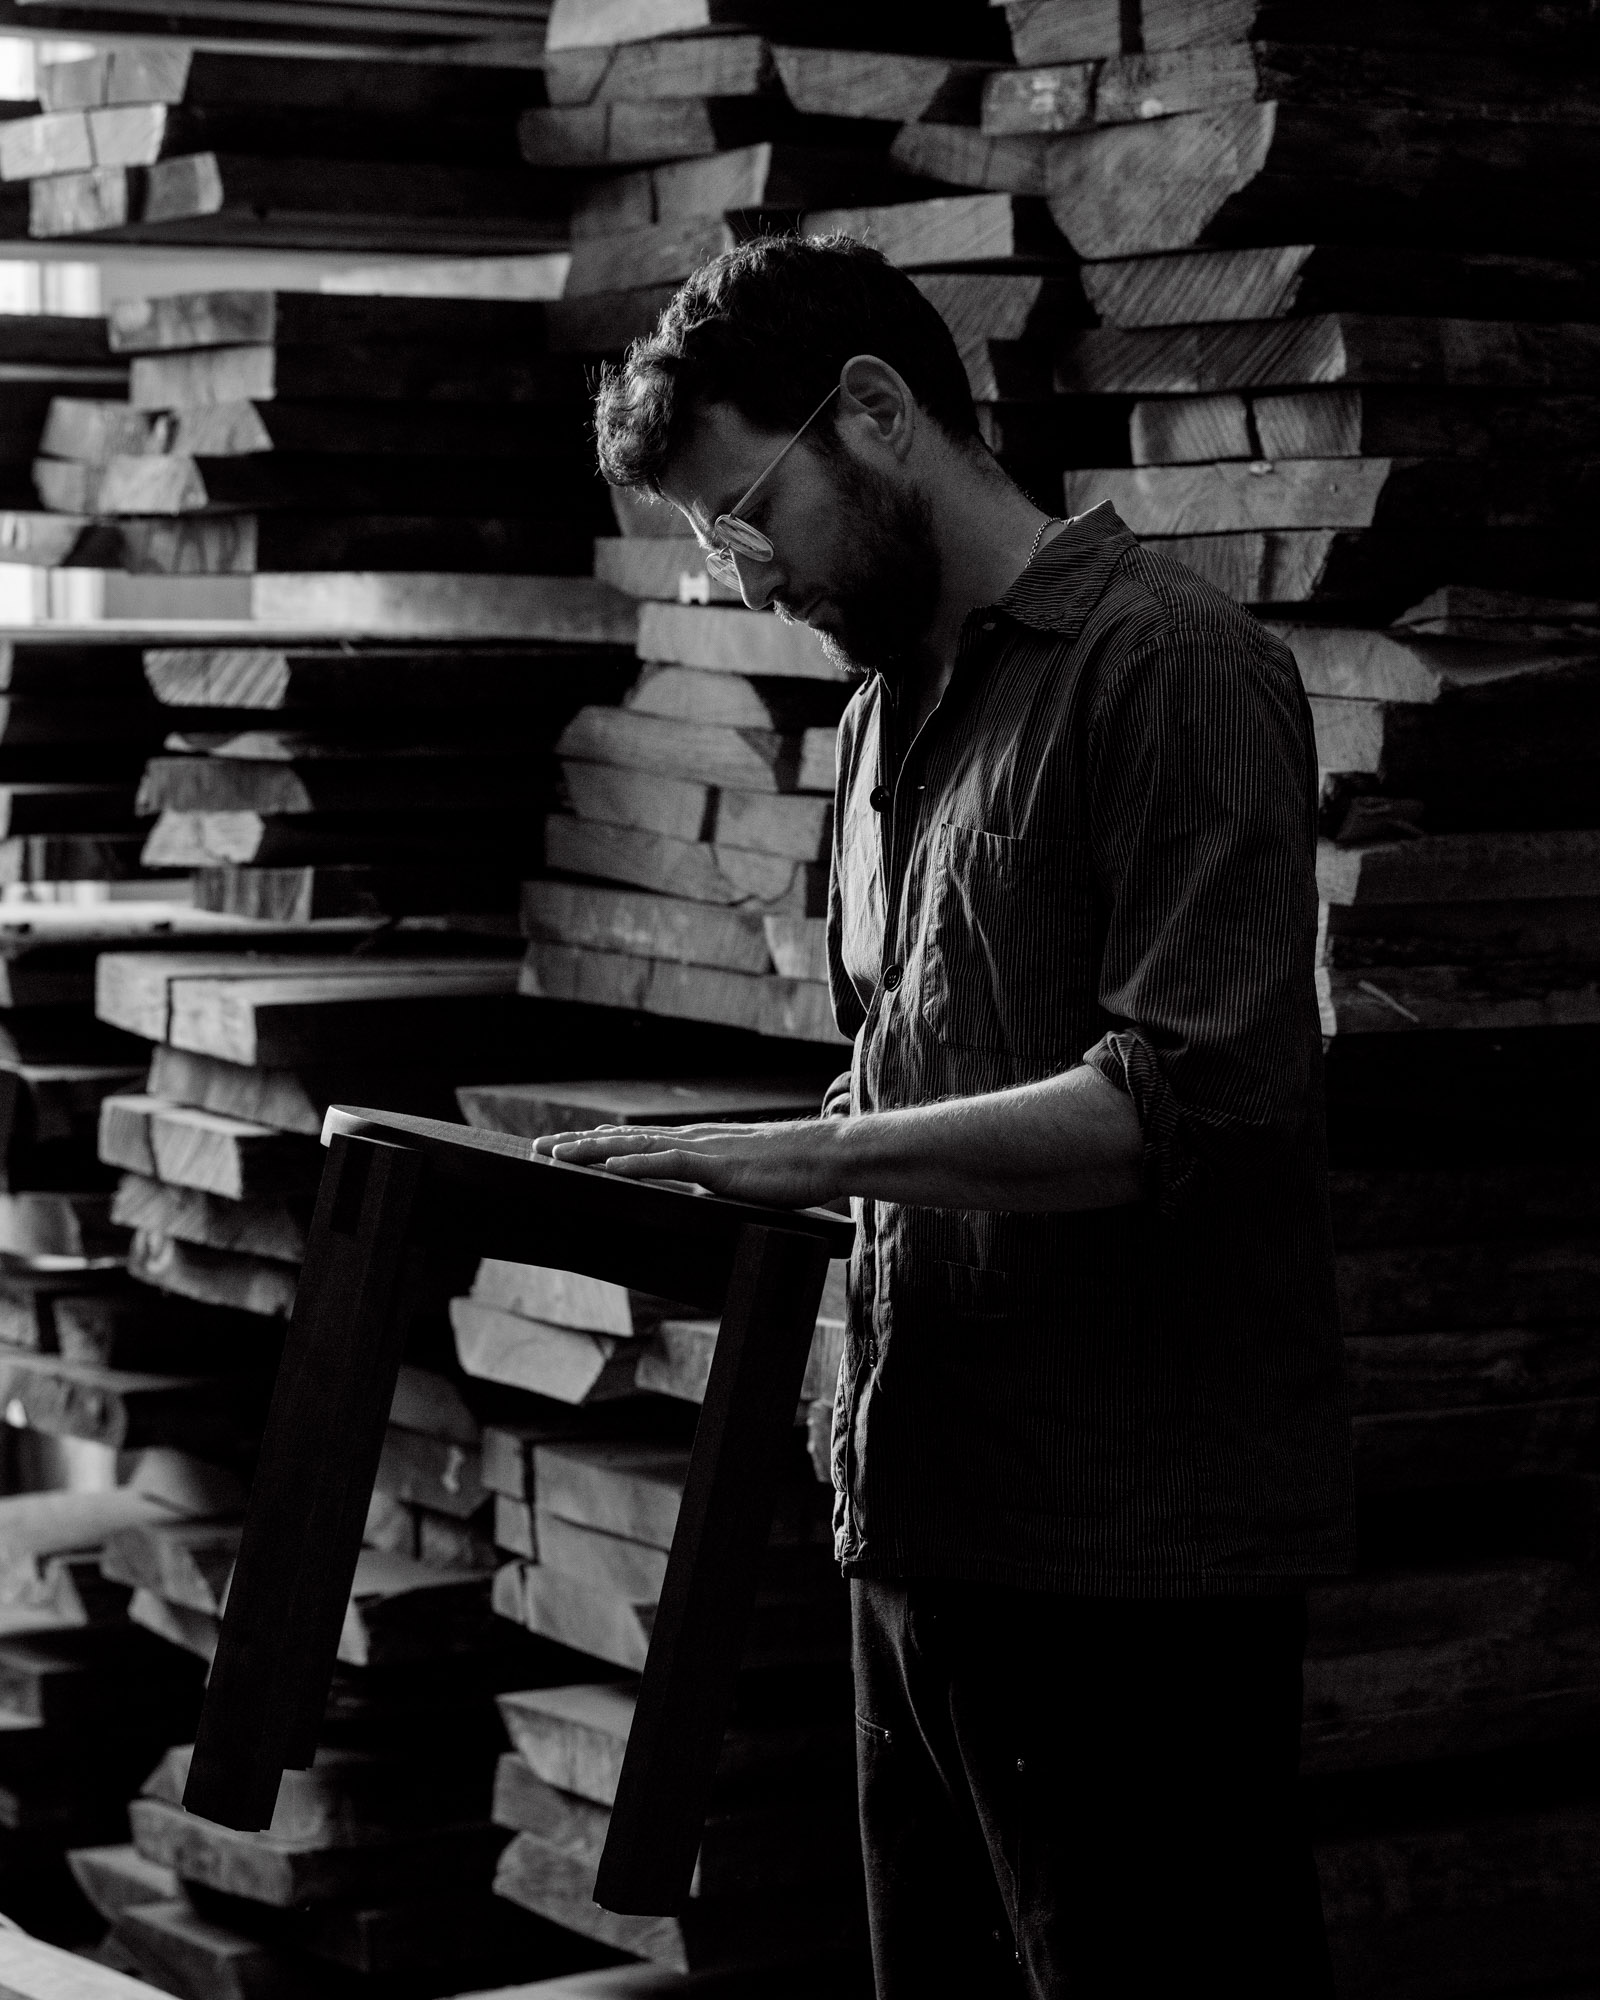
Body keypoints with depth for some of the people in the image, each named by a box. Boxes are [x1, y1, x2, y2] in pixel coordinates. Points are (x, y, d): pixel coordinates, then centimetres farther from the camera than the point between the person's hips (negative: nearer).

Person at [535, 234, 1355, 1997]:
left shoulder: (1173, 669, -10)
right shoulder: (890, 701, 17)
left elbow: (1187, 1103, -19)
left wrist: (821, 1153, -21)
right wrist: (731, 1174, 5)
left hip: (1135, 1541, -8)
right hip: (923, 1505, 8)